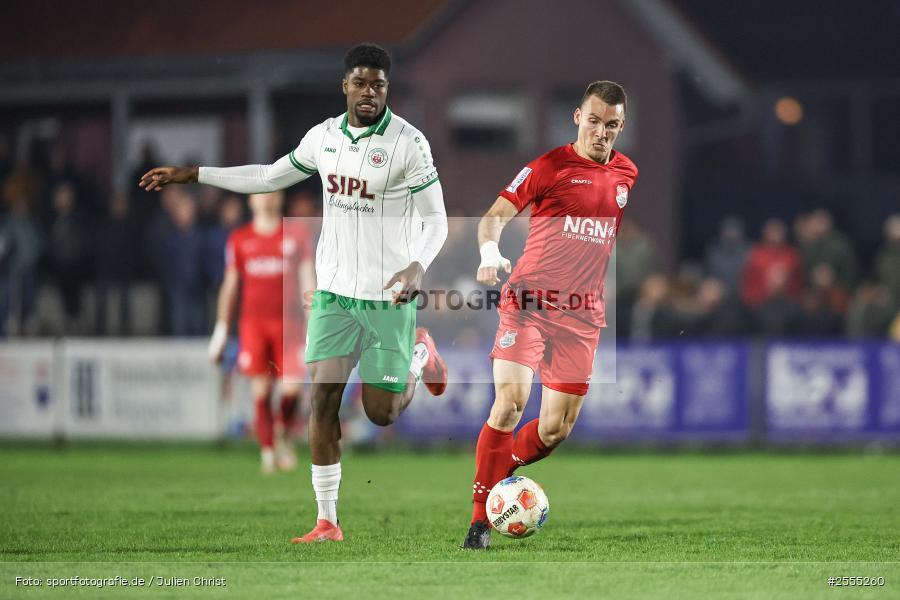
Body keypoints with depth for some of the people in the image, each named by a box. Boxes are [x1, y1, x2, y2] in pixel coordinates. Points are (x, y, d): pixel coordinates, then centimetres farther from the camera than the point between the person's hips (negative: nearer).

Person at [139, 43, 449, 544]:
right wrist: (191, 175, 19)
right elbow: (270, 177, 19)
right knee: (323, 395, -6)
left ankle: (421, 354, 34)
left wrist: (418, 265, -30)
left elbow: (436, 219, -10)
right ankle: (327, 522, 0)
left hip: (389, 297, -4)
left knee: (382, 413, 0)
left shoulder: (409, 143, -13)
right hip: (334, 292, 4)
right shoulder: (324, 136, 4)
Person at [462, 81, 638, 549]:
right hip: (530, 300, -5)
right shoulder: (549, 167, -5)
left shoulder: (626, 173, 11)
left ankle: (499, 478, 28)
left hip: (583, 313, 5)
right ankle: (480, 518, -12)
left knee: (558, 427, 2)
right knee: (510, 402, -19)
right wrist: (489, 253, -27)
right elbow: (495, 215, -9)